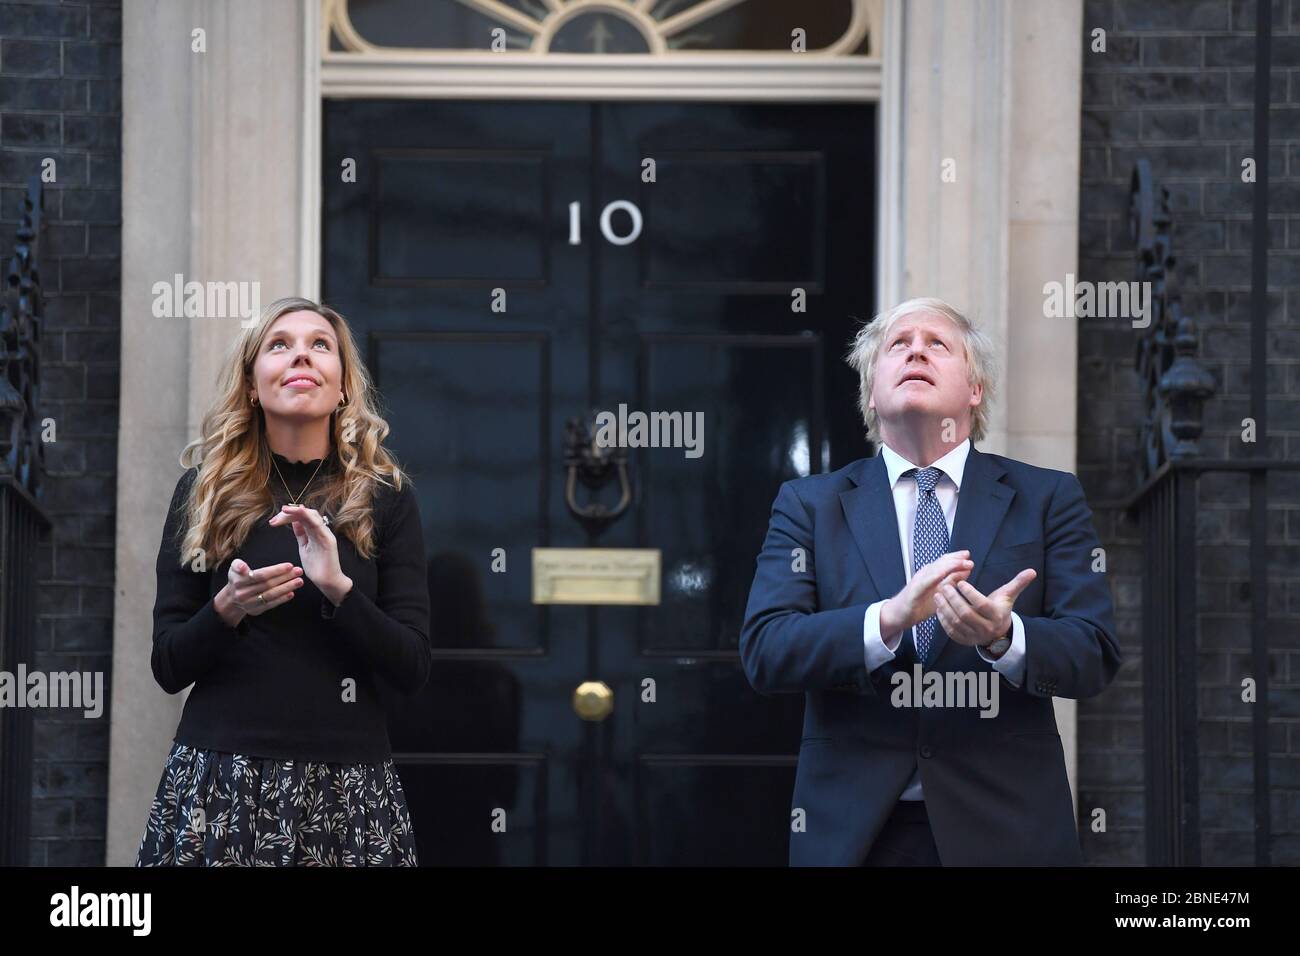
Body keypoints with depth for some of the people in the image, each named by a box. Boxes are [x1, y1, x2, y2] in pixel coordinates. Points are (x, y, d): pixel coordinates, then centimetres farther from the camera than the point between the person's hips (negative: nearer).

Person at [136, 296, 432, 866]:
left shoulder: (384, 496, 3)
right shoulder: (204, 491, 4)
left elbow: (413, 671, -1)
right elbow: (168, 669, 4)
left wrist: (338, 588, -16)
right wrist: (227, 609, -15)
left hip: (349, 790, 0)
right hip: (218, 777, 0)